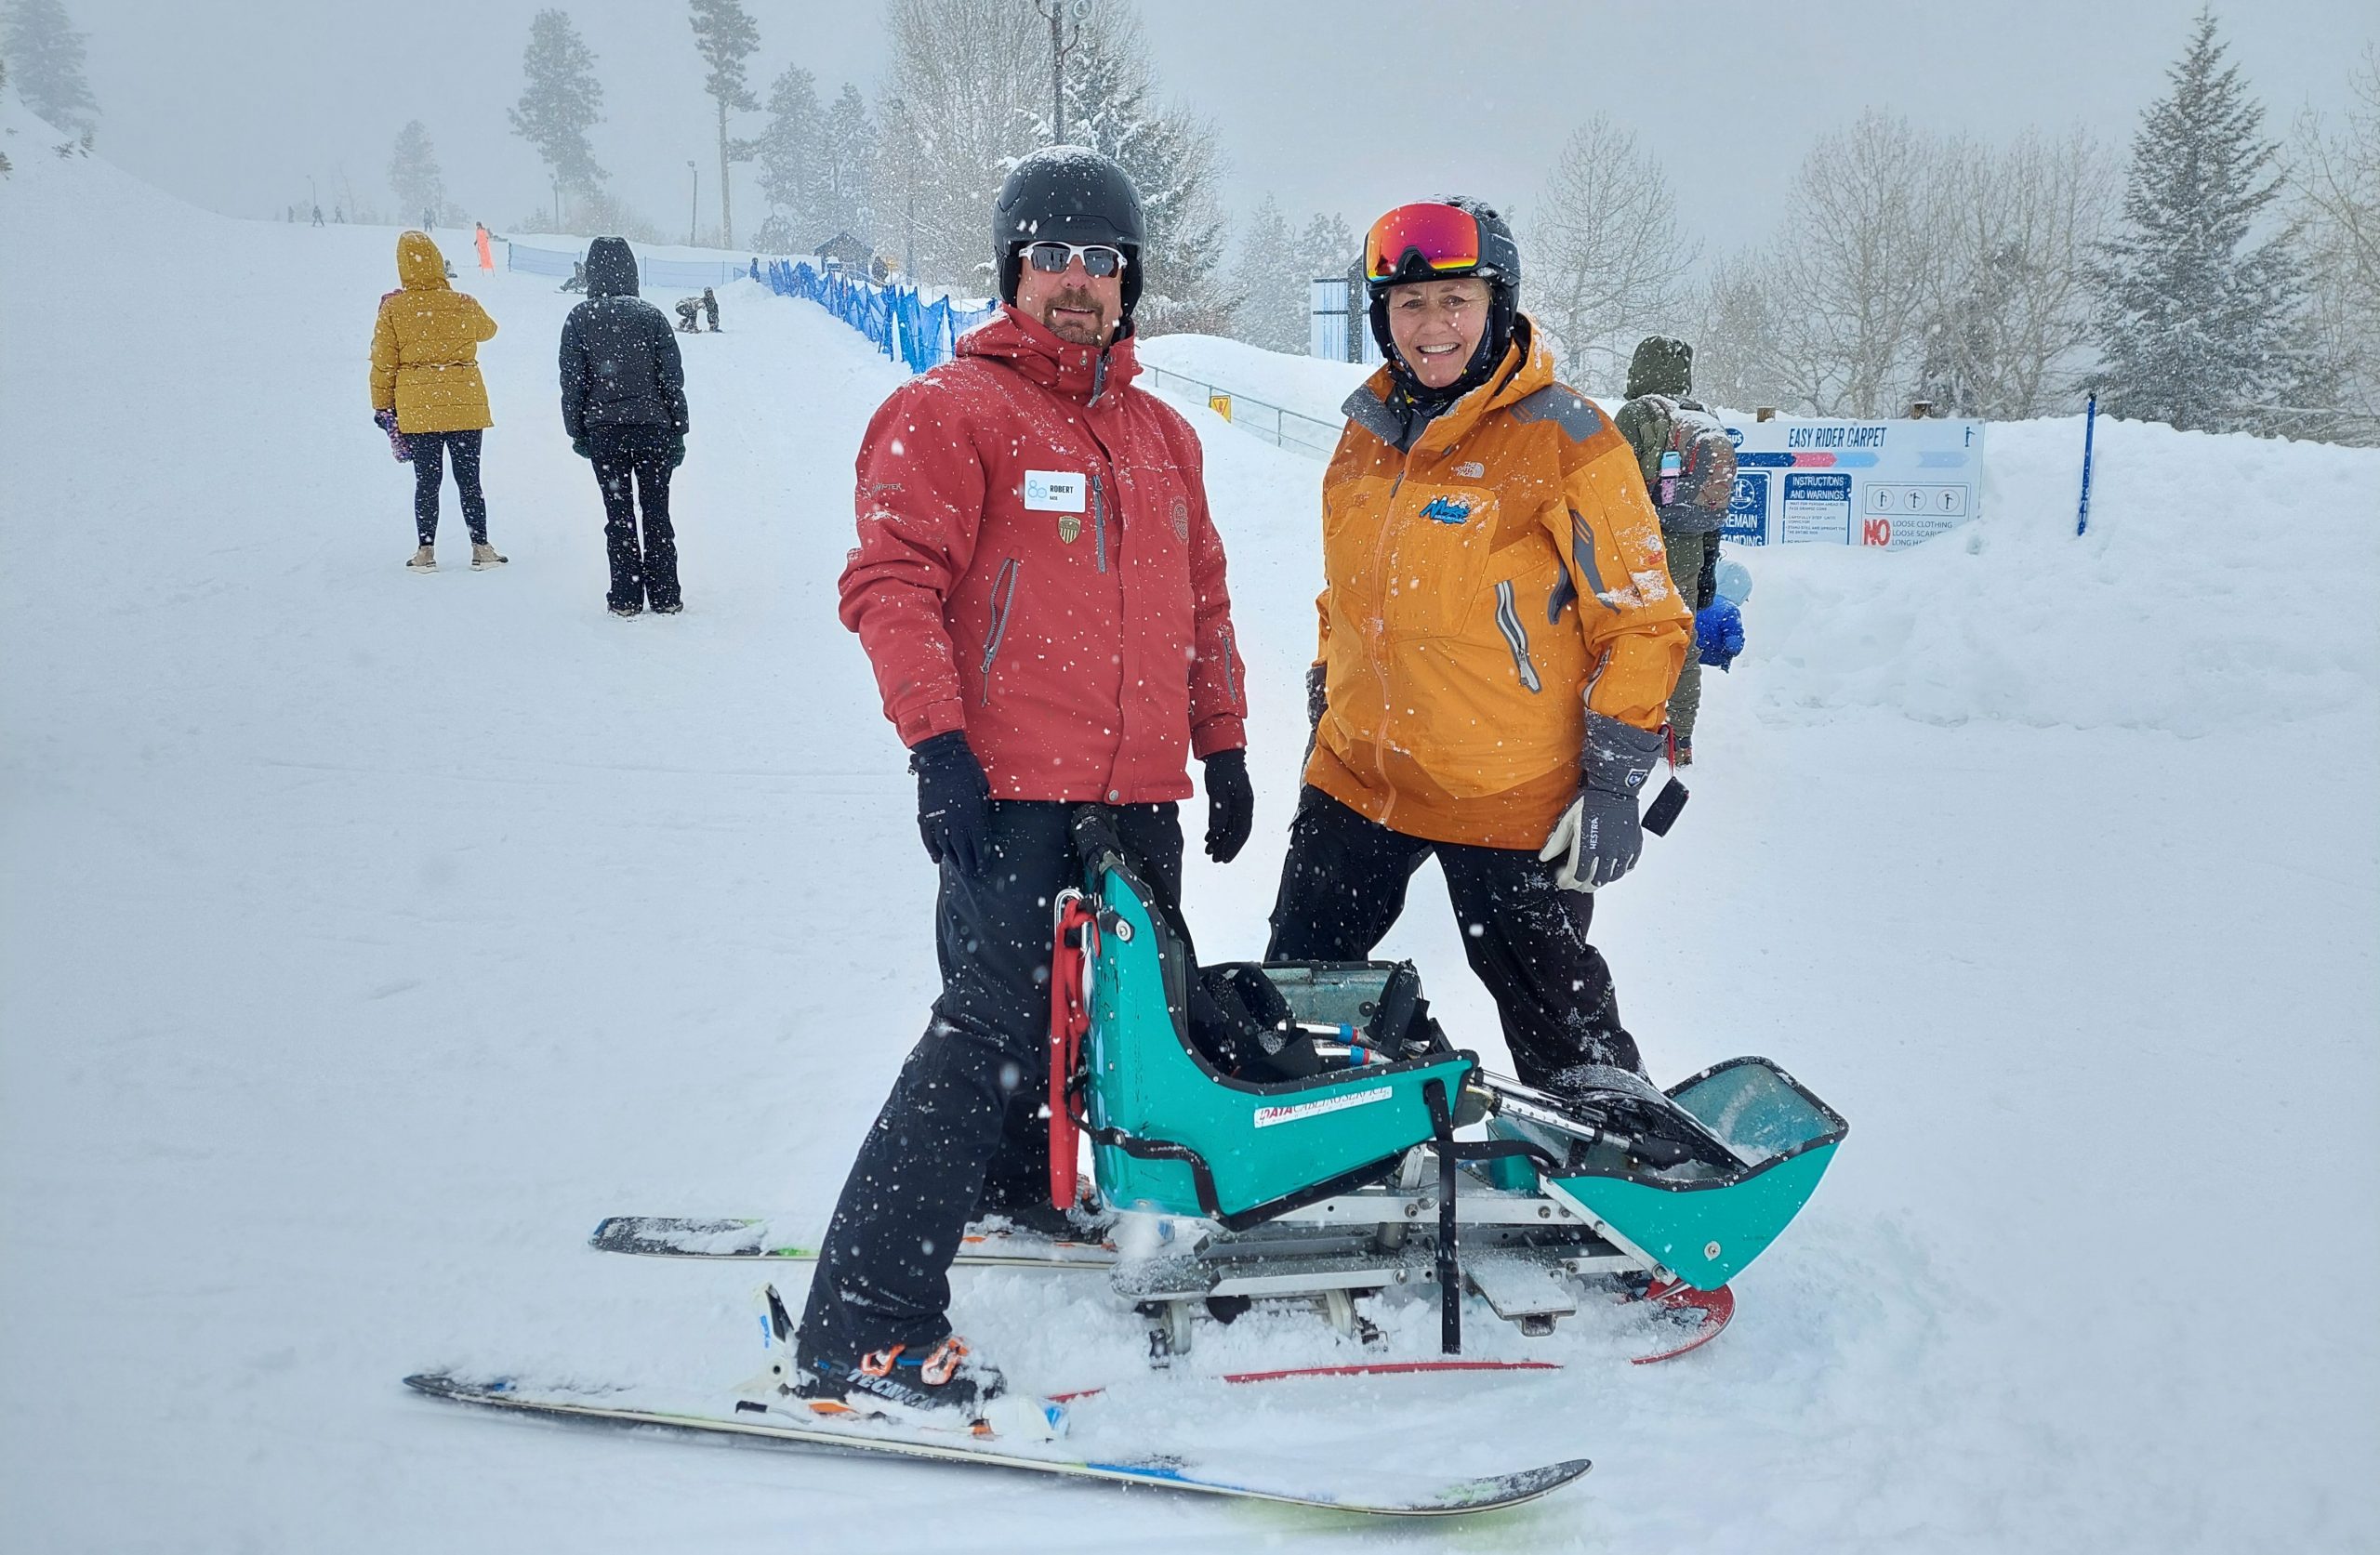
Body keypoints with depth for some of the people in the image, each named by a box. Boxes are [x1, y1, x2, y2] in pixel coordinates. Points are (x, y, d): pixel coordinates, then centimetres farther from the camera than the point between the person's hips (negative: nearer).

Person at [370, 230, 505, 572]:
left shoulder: (393, 309, -6)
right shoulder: (464, 305, -5)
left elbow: (383, 364, -2)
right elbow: (487, 330, 19)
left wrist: (382, 406, 8)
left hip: (417, 410, 0)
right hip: (466, 406, 0)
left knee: (426, 481, 8)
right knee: (469, 479, 8)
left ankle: (426, 551, 10)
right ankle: (481, 548, 10)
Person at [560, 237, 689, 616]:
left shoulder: (579, 319, -2)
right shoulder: (651, 316, -2)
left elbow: (572, 382, -1)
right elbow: (673, 378, -1)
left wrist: (577, 432, 8)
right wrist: (678, 431, 5)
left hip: (603, 430, 0)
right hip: (653, 426, 0)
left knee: (619, 515, 7)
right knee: (657, 513, 7)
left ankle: (626, 599, 6)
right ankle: (665, 597, 8)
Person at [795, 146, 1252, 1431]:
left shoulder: (1162, 435, 20)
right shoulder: (949, 411, -1)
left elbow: (1200, 601, 26)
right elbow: (892, 582, -9)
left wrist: (1224, 748, 22)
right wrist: (937, 740, -19)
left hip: (1138, 798, 8)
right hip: (1008, 790, -7)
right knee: (996, 1032, -15)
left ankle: (1022, 1186, 39)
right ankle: (863, 1334, -11)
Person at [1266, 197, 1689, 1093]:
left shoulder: (1563, 440, -12)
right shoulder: (1369, 431, 7)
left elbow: (1642, 622, -11)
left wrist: (1613, 784, -14)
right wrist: (1324, 707, 20)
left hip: (1512, 801, -6)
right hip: (1357, 776, 6)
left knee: (1558, 1026, 7)